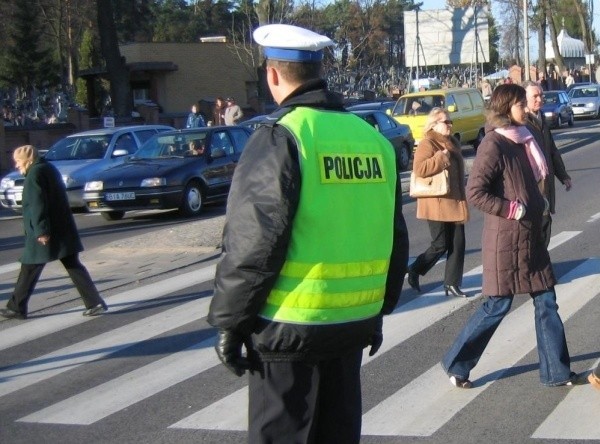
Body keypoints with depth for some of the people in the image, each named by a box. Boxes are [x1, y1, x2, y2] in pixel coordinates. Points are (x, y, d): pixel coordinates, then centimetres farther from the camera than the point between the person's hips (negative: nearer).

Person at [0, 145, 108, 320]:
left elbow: (37, 205, -20)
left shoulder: (35, 174, -12)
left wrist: (41, 231, -23)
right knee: (73, 266, 6)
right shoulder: (49, 168, 16)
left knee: (29, 270, 3)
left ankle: (16, 307, 11)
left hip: (45, 233, -9)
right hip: (62, 230, 9)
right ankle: (95, 303, 1)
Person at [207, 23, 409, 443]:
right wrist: (380, 308, 24)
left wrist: (229, 322, -6)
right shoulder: (373, 138, 7)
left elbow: (252, 246, -16)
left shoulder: (281, 138, -13)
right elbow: (395, 240, 14)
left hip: (291, 328, -6)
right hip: (356, 321, 6)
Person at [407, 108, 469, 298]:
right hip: (437, 204, -8)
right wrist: (441, 157, -24)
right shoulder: (427, 144, -11)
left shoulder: (452, 143, 15)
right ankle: (414, 271, 16)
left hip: (455, 202, 8)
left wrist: (462, 198, 24)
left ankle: (452, 283, 11)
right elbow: (419, 168, -26)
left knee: (458, 244, 4)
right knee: (440, 245, -3)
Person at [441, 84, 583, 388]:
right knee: (498, 304, 0)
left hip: (530, 235, 8)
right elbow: (474, 193, -20)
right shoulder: (493, 145, -15)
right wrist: (511, 209, -18)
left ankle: (556, 371, 17)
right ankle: (456, 363, 15)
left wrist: (538, 204, 8)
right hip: (505, 238, -8)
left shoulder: (521, 140, 11)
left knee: (546, 300, 9)